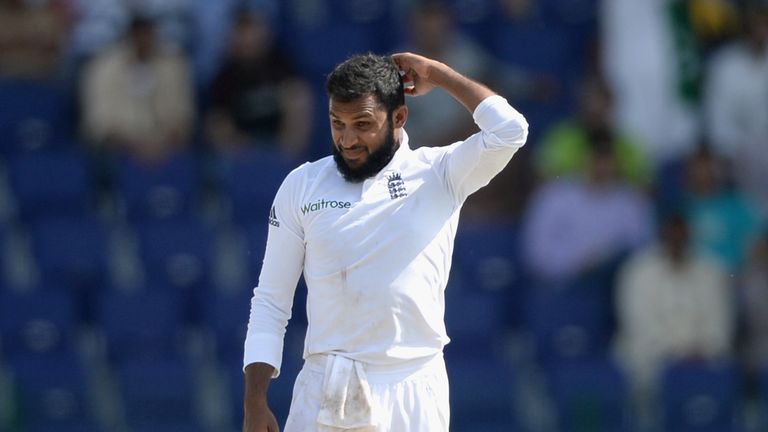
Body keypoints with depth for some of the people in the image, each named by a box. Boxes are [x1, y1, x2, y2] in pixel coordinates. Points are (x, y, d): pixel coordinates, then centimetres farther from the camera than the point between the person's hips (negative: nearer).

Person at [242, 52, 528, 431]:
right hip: (325, 393, 1)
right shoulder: (301, 186, 6)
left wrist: (437, 75, -5)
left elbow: (509, 130, -16)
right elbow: (270, 301, 8)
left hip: (412, 393, -1)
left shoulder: (438, 175, 2)